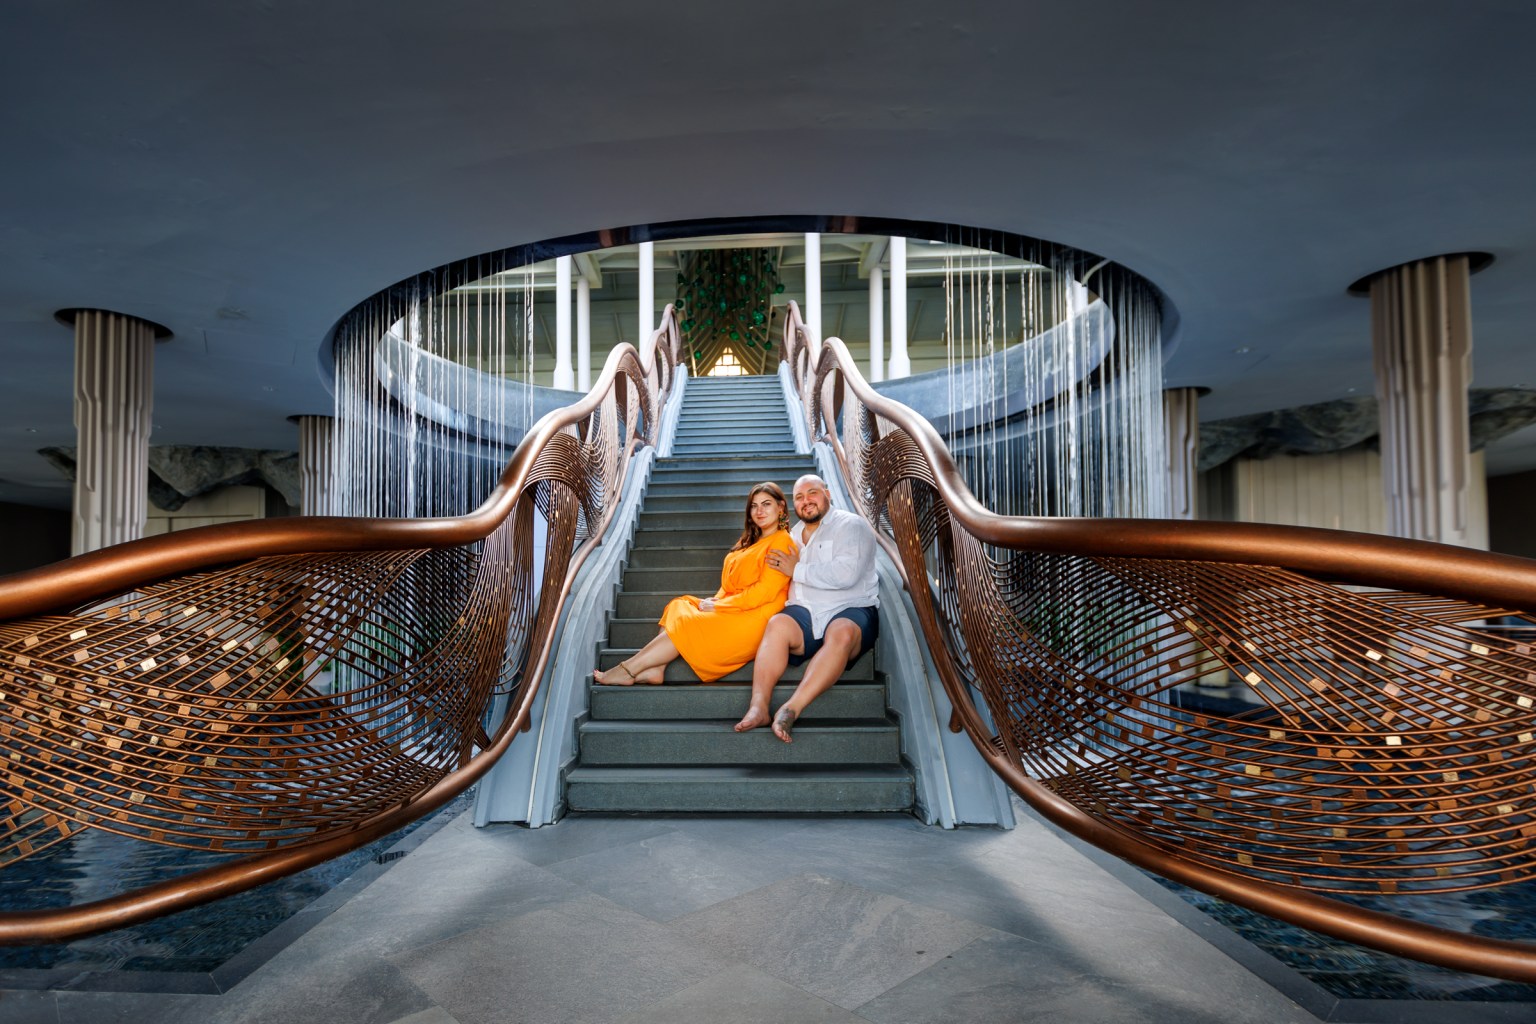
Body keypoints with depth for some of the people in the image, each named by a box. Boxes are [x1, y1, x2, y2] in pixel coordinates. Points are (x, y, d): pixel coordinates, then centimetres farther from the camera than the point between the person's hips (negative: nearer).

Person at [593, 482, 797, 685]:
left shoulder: (782, 542, -6)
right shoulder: (749, 541, 22)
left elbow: (765, 591, -16)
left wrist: (717, 606, -13)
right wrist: (715, 600, -3)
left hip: (750, 620, -9)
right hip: (731, 611, 9)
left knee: (685, 625, -18)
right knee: (679, 605, -7)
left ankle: (627, 670, -17)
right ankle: (655, 669, -24)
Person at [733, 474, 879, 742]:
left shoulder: (852, 526, 1)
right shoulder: (795, 534, 22)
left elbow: (846, 574, -16)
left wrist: (797, 570, -8)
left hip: (851, 611, -4)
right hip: (806, 611, 4)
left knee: (842, 632, -38)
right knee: (777, 623, -29)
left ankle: (791, 709, -45)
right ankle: (758, 706, -40)